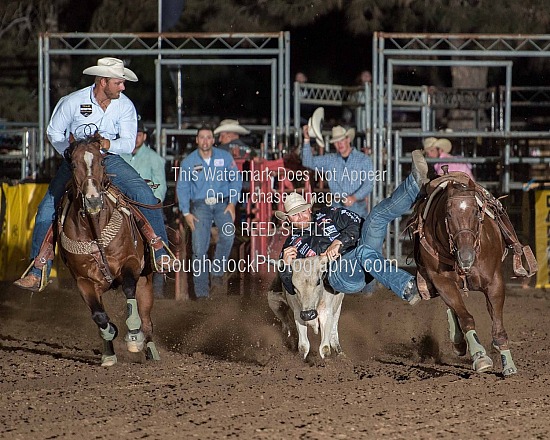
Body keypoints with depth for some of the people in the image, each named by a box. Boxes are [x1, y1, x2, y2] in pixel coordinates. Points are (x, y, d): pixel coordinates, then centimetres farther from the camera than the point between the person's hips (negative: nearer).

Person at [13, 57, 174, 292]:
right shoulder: (72, 102, -12)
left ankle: (160, 252, -11)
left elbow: (128, 143, -8)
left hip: (110, 160, 1)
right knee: (47, 207, -15)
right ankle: (37, 270, -8)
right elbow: (54, 132, 0)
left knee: (145, 194, -20)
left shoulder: (125, 106, -7)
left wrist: (109, 144, -28)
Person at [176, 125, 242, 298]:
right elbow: (182, 188, 6)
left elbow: (236, 180, 7)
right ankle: (201, 289, -1)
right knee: (199, 247, -8)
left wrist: (232, 203, -4)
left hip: (222, 203, 0)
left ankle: (217, 270, -9)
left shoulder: (225, 157, 3)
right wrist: (186, 213, -2)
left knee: (228, 234, -27)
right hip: (200, 205, 0)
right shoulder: (189, 161, 3)